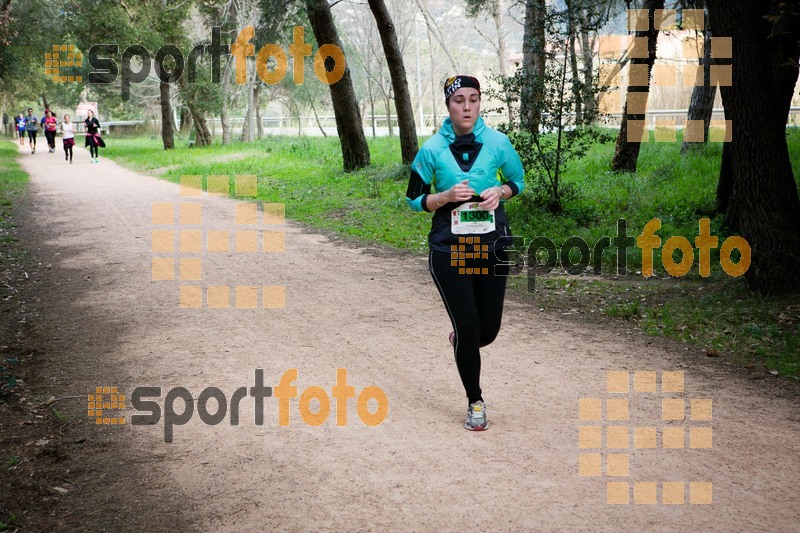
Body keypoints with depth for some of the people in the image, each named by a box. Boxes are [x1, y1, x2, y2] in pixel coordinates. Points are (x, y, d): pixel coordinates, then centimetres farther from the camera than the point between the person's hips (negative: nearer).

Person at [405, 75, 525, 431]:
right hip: (449, 249, -2)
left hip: (492, 245, 2)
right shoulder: (433, 148, -5)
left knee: (488, 329, 6)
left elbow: (517, 180, 13)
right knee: (467, 326, -3)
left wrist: (499, 191, -9)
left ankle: (461, 340, 45)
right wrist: (446, 196, -16)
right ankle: (475, 403, 17)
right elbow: (414, 199, 3)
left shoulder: (498, 143, -2)